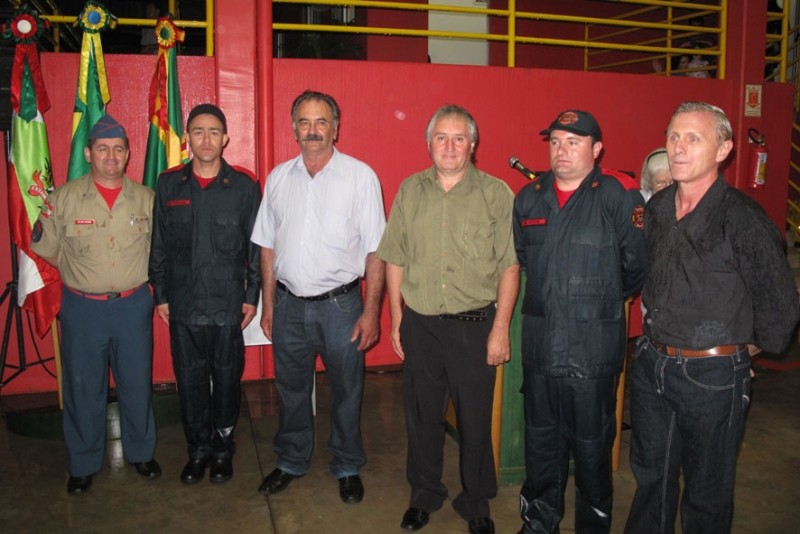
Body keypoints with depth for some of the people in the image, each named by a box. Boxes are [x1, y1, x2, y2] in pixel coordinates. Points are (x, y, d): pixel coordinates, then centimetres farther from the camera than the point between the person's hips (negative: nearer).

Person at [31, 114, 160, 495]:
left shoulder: (145, 199, 1)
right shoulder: (65, 198, -3)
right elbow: (45, 246, 4)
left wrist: (140, 278, 0)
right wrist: (81, 274, 0)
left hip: (133, 305, 1)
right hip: (83, 308, -1)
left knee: (137, 384, 12)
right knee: (83, 388, 9)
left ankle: (141, 452, 31)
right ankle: (83, 464, 26)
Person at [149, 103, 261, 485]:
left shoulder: (244, 185, -3)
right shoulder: (168, 184, 2)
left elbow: (256, 246, 1)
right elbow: (159, 245, 7)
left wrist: (252, 296, 0)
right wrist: (160, 295, 6)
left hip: (229, 304, -1)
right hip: (183, 305, 2)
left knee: (227, 379, 9)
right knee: (190, 381, 10)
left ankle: (223, 447, 29)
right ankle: (198, 449, 29)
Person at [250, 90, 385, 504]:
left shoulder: (360, 176, -6)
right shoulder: (278, 177, 5)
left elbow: (375, 250, -7)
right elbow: (268, 246, 10)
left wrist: (370, 311, -10)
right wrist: (268, 304, 8)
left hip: (340, 303, -3)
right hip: (289, 304, 3)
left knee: (346, 392, 10)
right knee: (291, 390, 17)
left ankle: (347, 467, 32)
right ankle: (291, 461, 38)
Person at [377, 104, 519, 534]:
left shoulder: (496, 194, -4)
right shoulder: (410, 191, 6)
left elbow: (509, 266, -5)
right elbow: (395, 260, 9)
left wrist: (501, 328, -8)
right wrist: (397, 320, 7)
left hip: (474, 325, -2)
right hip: (418, 325, 3)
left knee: (475, 419, 9)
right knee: (421, 415, 15)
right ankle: (424, 495, 36)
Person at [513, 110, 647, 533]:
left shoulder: (619, 195, -9)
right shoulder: (529, 198, 8)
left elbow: (636, 265, -6)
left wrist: (601, 300, 6)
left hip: (594, 344, -5)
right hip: (539, 339, 5)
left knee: (591, 443, 8)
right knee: (540, 436, 17)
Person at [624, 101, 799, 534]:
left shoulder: (742, 218, -16)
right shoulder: (656, 210, 3)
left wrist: (743, 350, 2)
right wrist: (658, 341, 14)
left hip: (712, 375, -5)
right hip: (651, 364, 6)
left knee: (707, 489, 13)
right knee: (650, 474, 21)